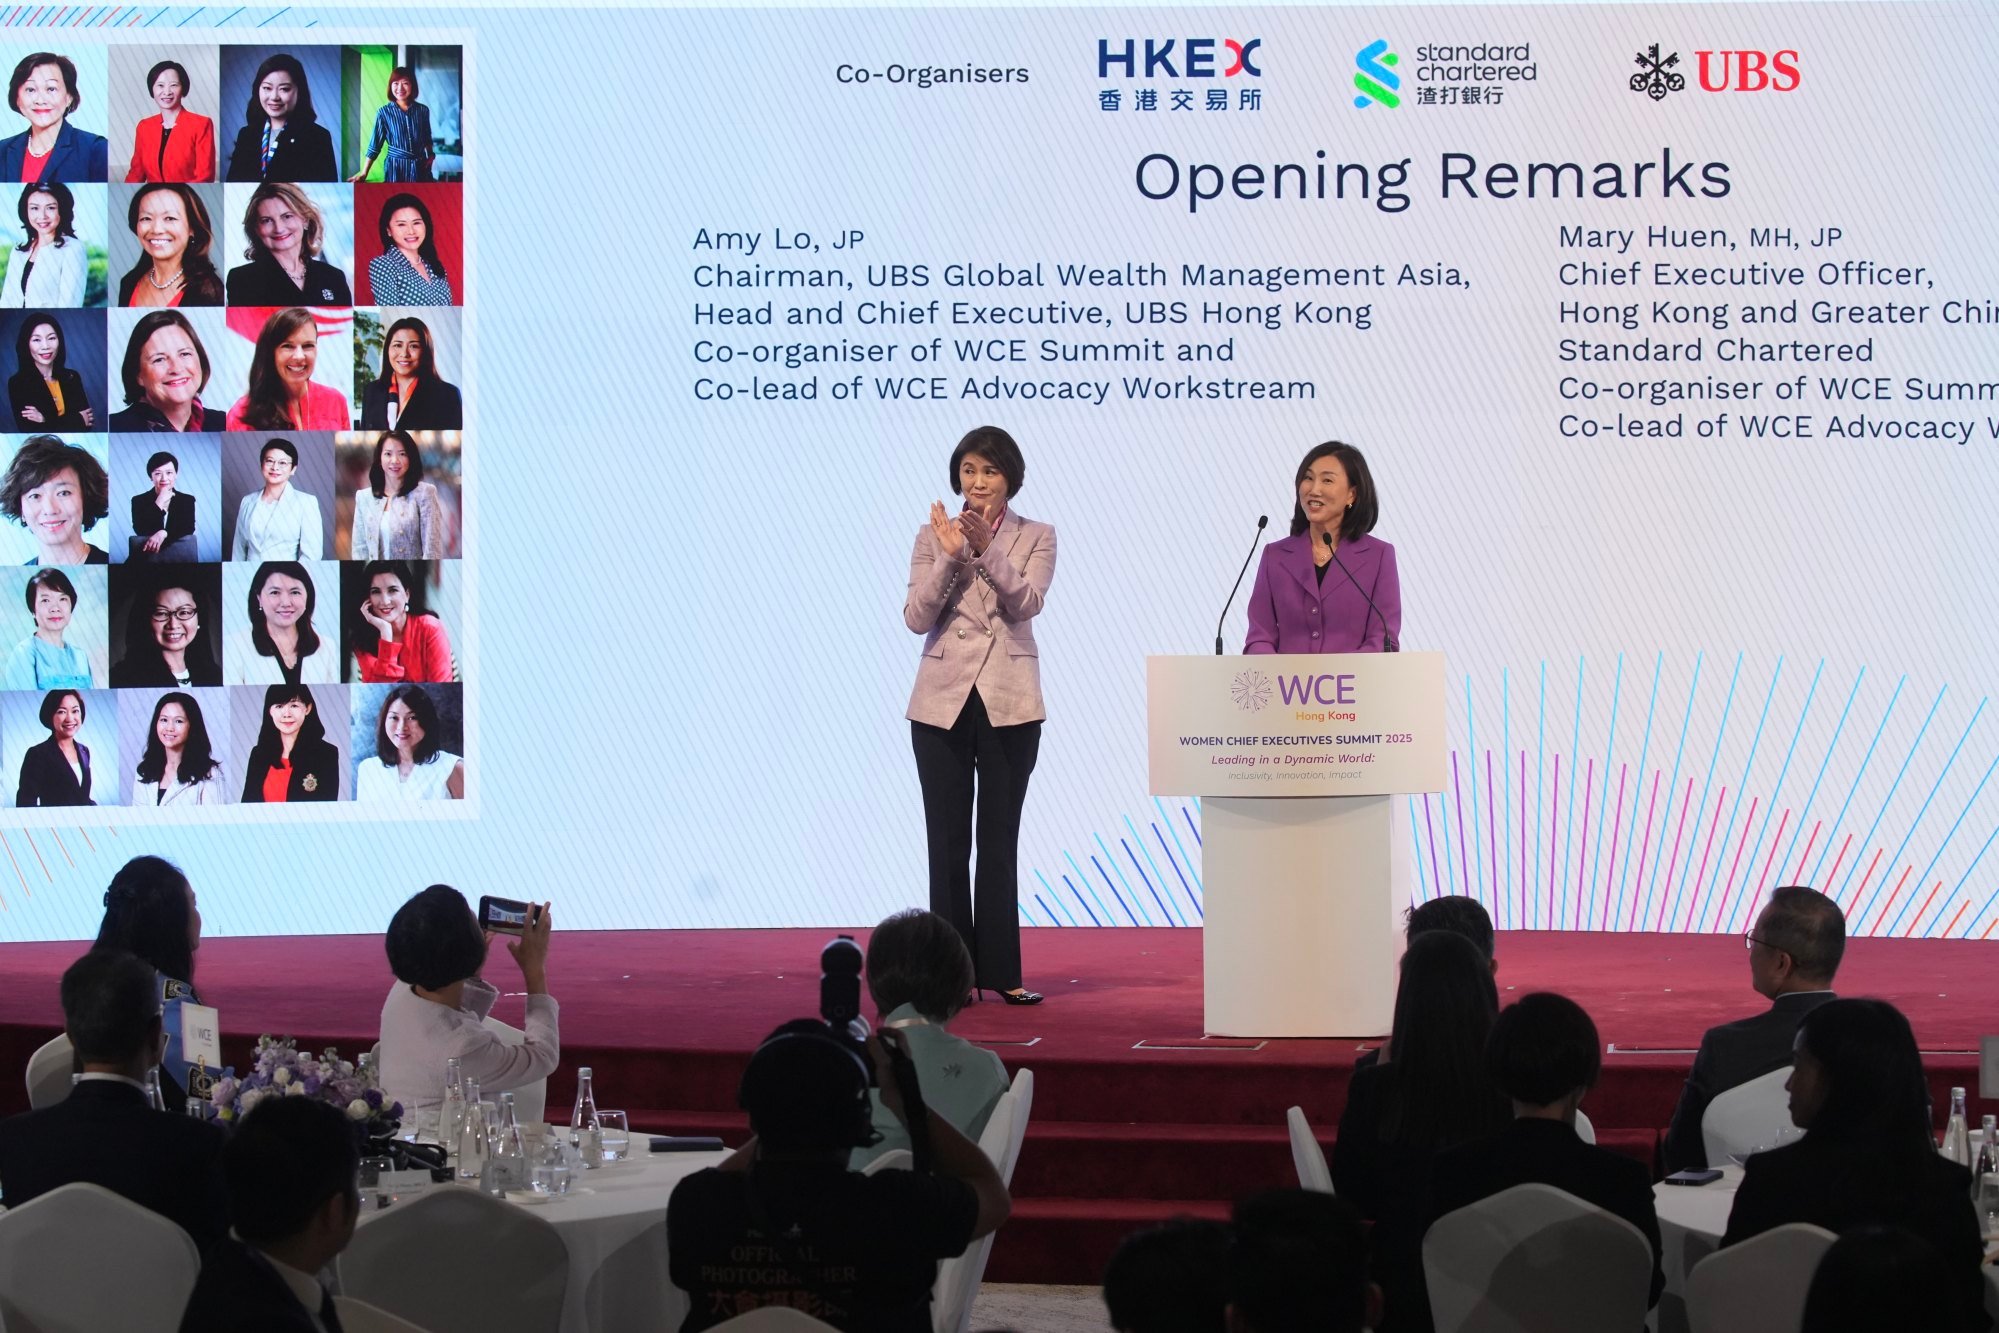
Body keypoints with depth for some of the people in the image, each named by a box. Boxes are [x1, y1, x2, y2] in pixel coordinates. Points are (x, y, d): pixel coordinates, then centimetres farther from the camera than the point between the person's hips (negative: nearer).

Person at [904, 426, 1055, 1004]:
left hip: (1009, 703, 0)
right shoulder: (933, 536, 5)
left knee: (1000, 842, 2)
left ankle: (1000, 971, 6)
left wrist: (987, 549, -26)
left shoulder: (1036, 537, 4)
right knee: (948, 842, 2)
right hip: (943, 702, 0)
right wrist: (950, 556, -17)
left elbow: (1027, 601, -13)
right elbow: (916, 618, -4)